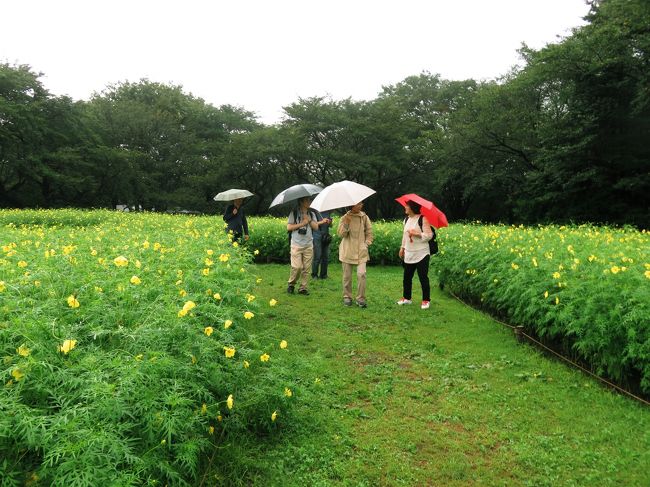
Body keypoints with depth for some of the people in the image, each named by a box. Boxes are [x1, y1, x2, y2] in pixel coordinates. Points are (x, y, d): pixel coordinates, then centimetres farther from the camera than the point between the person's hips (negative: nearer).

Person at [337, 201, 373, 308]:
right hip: (347, 251, -1)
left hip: (361, 251, 1)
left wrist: (367, 243, 2)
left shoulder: (364, 217, 5)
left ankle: (361, 298, -1)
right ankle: (347, 297, 21)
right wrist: (346, 223, -19)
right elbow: (340, 234, -8)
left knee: (361, 274, -12)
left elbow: (369, 232, 14)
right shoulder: (345, 217, 0)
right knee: (347, 275, 5)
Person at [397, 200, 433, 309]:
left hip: (421, 254, -7)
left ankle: (426, 300, 9)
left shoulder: (422, 219, -11)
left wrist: (417, 234, -23)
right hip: (409, 254, 7)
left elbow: (429, 235, -14)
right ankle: (406, 298, 23)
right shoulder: (406, 219, 11)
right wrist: (402, 247, 17)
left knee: (423, 278, -1)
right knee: (407, 277, 11)